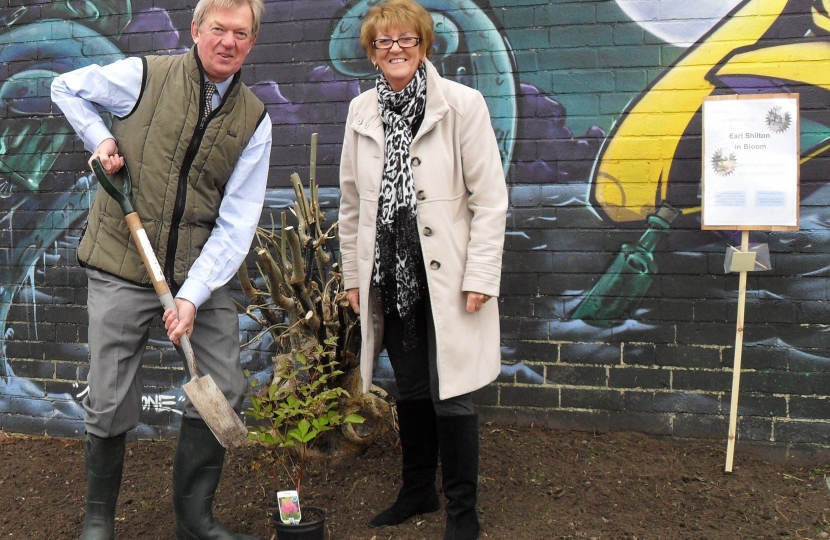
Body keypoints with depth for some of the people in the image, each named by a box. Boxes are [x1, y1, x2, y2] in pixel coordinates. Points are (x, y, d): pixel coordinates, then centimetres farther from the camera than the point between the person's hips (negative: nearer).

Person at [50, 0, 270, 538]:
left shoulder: (254, 119, 1)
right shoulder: (144, 76, -4)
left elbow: (236, 222, -6)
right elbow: (67, 88, 15)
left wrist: (193, 294, -16)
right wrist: (100, 138, -4)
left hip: (202, 271, 3)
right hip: (123, 266, -2)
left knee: (224, 390, 2)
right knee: (111, 404, 4)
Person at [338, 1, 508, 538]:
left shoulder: (462, 104, -7)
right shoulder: (361, 111, 7)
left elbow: (490, 199, -8)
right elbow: (352, 202, 12)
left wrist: (480, 277, -12)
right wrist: (353, 274, 12)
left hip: (446, 275, -4)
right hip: (391, 275, 4)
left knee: (450, 393, -1)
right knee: (411, 390, 16)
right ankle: (418, 491, 34)